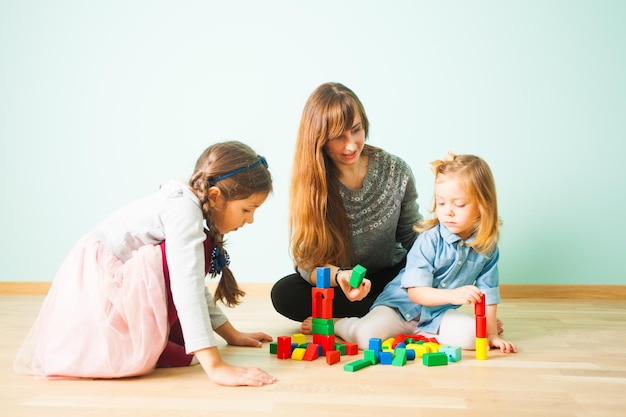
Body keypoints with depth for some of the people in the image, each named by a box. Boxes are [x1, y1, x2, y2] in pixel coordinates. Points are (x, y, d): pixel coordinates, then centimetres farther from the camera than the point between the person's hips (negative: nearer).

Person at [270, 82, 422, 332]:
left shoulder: (395, 171, -10)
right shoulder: (309, 181, -15)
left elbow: (411, 236, -1)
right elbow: (307, 264, -18)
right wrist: (339, 275, -39)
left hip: (389, 277, 1)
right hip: (332, 285, 0)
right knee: (284, 294, -28)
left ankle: (341, 322, -17)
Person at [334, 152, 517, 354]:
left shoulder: (488, 246, -6)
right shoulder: (429, 241, -19)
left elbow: (488, 293, 2)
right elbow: (415, 292, -24)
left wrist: (491, 334, -3)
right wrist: (453, 295, -39)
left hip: (439, 313, 4)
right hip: (402, 307, -3)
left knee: (473, 335, -25)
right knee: (367, 335, -27)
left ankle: (425, 334, -1)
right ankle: (337, 323, 8)